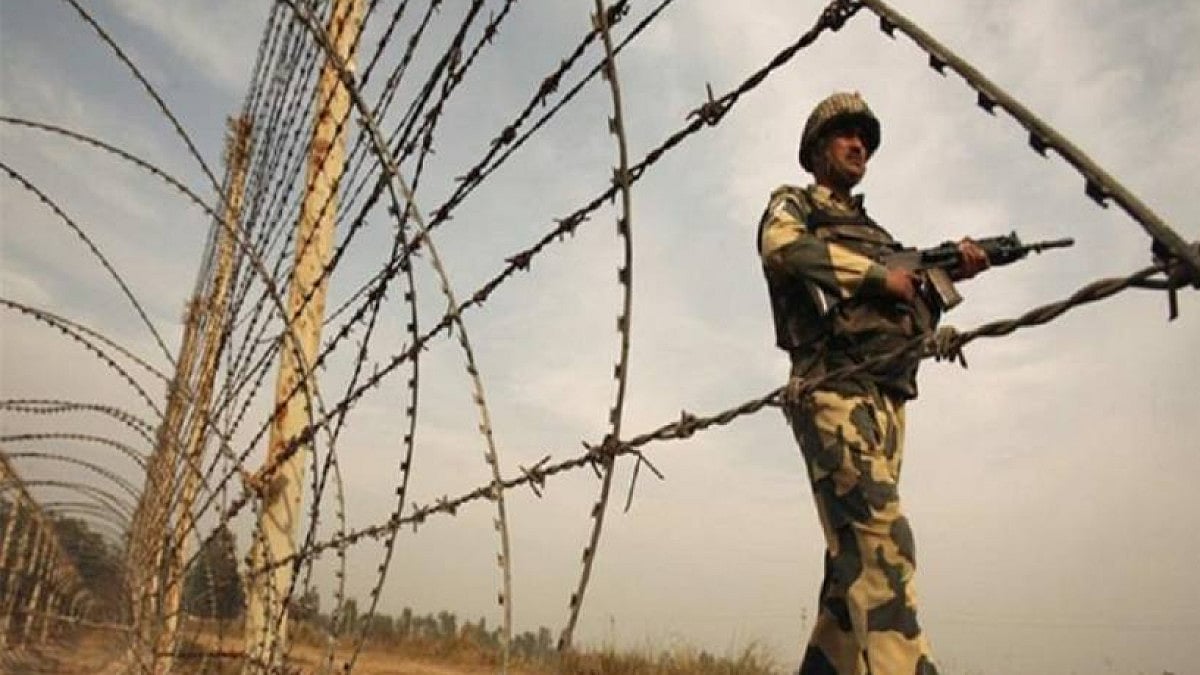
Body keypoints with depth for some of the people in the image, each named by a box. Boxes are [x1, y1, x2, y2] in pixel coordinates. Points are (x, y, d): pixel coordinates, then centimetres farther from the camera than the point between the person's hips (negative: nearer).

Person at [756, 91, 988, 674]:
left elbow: (915, 323, 26)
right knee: (881, 536, -23)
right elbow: (783, 249, -12)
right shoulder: (793, 204, 14)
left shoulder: (874, 231, 33)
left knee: (858, 550, 3)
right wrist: (879, 275, -7)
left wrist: (943, 275, 7)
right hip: (833, 387, -7)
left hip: (886, 397, 7)